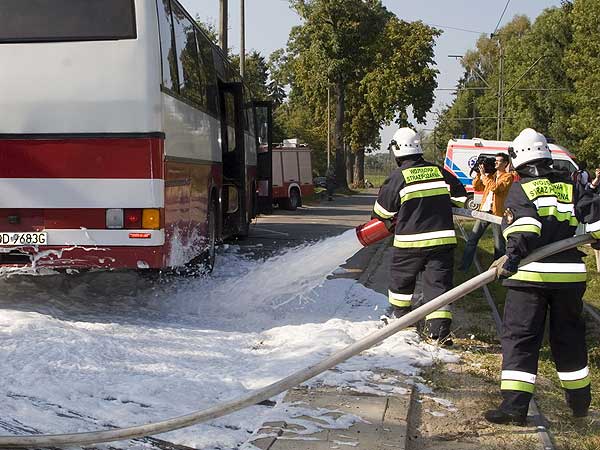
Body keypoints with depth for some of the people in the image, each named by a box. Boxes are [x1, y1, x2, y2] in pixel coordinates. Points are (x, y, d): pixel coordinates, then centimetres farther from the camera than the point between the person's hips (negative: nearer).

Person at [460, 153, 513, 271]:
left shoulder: (508, 176, -3)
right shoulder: (490, 175, 17)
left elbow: (495, 187, -18)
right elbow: (476, 187, 15)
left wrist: (484, 175, -13)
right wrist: (479, 173, 3)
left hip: (497, 212, -6)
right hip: (484, 210, 6)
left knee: (499, 245, 2)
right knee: (472, 239, 1)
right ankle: (464, 266, 5)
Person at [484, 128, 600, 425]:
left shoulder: (519, 189, -1)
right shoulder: (571, 186, 11)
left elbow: (526, 223, -17)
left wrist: (514, 253, -23)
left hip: (531, 275, -4)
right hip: (570, 273, 4)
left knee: (519, 335, -1)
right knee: (569, 335, 19)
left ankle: (515, 404, -9)